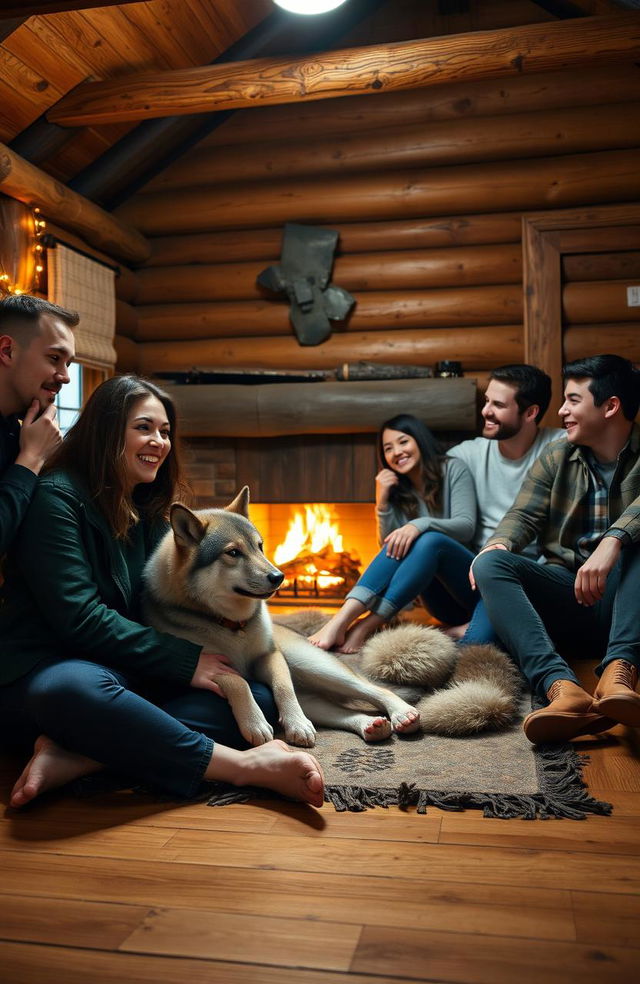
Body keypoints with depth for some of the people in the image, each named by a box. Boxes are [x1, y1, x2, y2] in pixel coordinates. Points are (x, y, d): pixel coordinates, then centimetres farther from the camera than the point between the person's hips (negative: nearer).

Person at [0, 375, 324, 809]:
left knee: (259, 698, -14)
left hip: (130, 678, 7)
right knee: (78, 689, -43)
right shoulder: (57, 497, -9)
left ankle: (75, 756, -29)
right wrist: (184, 660, -17)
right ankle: (243, 764, -36)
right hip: (44, 672, -7)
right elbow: (79, 618, -17)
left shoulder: (149, 513, 15)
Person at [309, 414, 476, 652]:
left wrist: (421, 525, -32)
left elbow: (467, 526, -14)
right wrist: (382, 502, -12)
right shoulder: (398, 493, 11)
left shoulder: (453, 470, -1)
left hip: (471, 583, -3)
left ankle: (365, 627, -42)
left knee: (429, 540, -32)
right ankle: (341, 620, -42)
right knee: (399, 544, -26)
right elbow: (389, 546, 2)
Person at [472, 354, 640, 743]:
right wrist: (499, 543, -23)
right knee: (491, 564, -24)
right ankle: (562, 688, -45)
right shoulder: (555, 459, 12)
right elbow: (525, 515, 0)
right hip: (566, 594, 3)